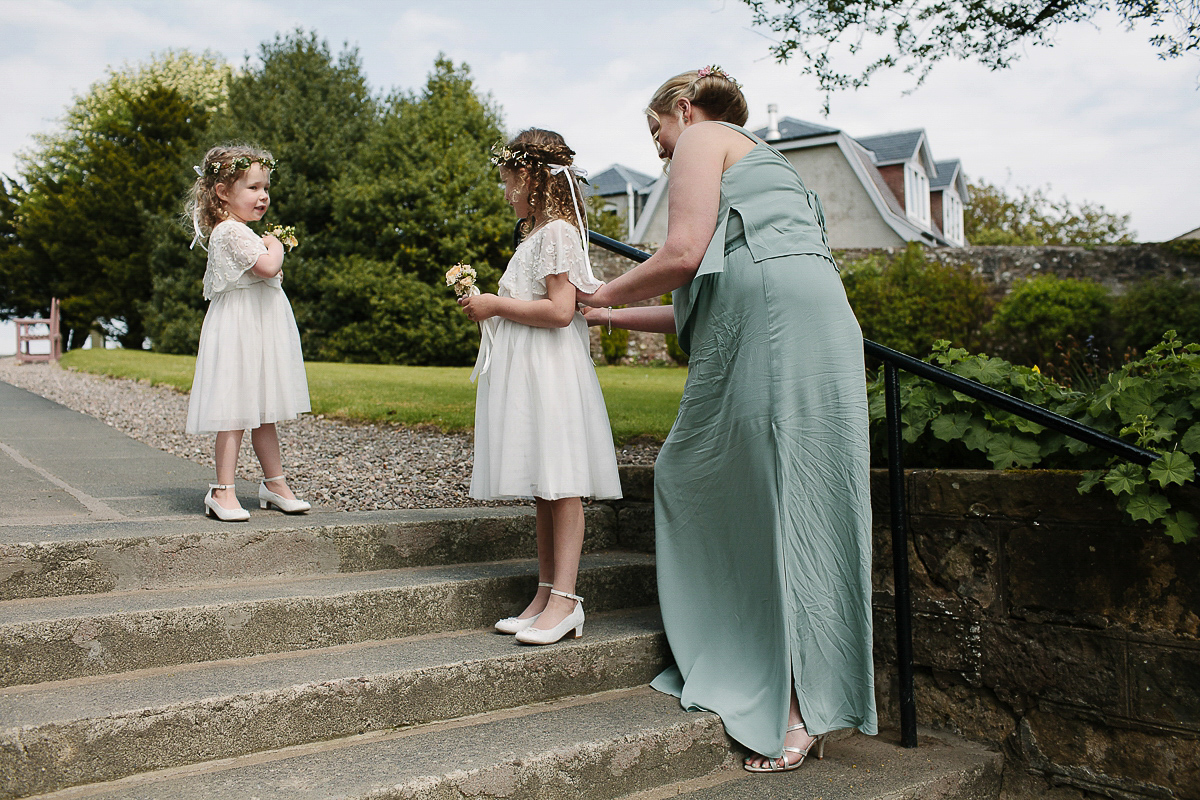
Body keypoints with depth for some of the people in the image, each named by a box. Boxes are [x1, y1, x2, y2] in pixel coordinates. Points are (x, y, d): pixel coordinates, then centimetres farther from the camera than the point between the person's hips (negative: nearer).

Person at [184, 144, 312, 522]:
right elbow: (267, 266, -28)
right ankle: (222, 491, -1)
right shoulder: (232, 231, -15)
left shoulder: (235, 232, 18)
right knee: (236, 412, -7)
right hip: (239, 332, -11)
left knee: (263, 411, 14)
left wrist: (274, 272, 7)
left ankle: (275, 483, 21)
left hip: (258, 332, 11)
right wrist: (275, 246, -9)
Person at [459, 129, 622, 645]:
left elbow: (560, 311, -21)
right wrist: (488, 304, 14)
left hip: (550, 373, -10)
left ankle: (565, 600, -3)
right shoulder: (538, 234, 21)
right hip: (525, 375, 10)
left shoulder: (557, 232, -10)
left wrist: (496, 305, -13)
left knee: (561, 486, -7)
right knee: (543, 490, 10)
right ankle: (546, 595, 16)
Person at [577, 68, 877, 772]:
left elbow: (684, 254, -6)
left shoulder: (702, 137, 11)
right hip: (822, 324, 9)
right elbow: (705, 300, 31)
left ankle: (798, 708, -4)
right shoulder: (762, 160, 37)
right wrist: (611, 318, 35)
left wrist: (606, 293, 11)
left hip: (771, 324, -9)